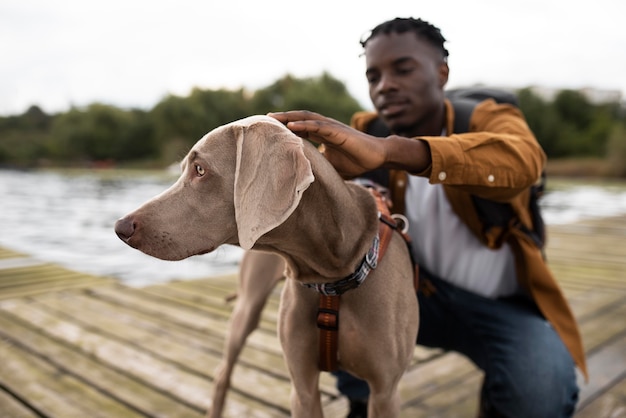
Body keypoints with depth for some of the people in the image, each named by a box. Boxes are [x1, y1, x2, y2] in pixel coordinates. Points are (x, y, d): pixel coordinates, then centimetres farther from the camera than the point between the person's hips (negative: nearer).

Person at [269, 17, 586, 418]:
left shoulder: (489, 117, -14)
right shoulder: (366, 130, -4)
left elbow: (521, 160, -38)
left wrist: (387, 150, -56)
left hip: (505, 305, -2)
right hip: (420, 291, 3)